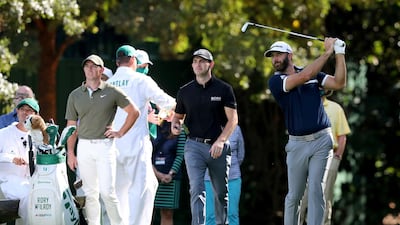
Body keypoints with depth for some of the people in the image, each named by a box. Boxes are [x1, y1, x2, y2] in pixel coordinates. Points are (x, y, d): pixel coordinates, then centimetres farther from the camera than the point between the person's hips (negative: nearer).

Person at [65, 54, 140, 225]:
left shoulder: (112, 92, 1)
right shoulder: (75, 95, 10)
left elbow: (134, 111, 6)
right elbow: (71, 126, 11)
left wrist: (121, 133, 0)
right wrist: (70, 153, 6)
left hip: (105, 145, -3)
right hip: (84, 147, 3)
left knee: (107, 191, -10)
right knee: (90, 192, 6)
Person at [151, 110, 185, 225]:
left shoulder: (178, 131, 5)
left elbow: (180, 155, 1)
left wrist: (171, 174, -10)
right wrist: (156, 173, -7)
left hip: (170, 177, 0)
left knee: (167, 213, 0)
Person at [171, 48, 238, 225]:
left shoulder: (224, 89, 2)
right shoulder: (185, 91, 9)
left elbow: (232, 119, -3)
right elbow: (178, 115, 20)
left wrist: (221, 141, -16)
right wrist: (175, 125, -4)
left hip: (218, 146, 0)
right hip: (194, 146, 0)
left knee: (221, 193, 10)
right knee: (197, 189, -15)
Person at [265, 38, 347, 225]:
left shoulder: (313, 74, 9)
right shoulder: (275, 81, -2)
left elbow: (339, 83, -1)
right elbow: (304, 77, -16)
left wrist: (339, 52, -9)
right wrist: (327, 52, -12)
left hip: (321, 140, 0)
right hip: (297, 144, 0)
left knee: (316, 189, -10)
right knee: (294, 195, 5)